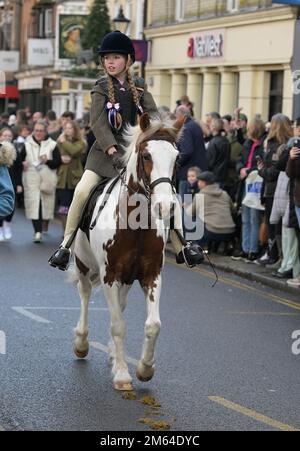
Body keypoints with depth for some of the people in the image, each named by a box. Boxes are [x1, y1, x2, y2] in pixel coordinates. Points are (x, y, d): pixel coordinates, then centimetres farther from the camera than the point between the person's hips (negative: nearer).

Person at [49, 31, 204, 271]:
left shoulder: (140, 87, 8)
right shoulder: (101, 88, 0)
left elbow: (153, 116, 1)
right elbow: (98, 123, -10)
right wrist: (112, 150, -22)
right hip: (107, 150, -2)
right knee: (82, 190, -22)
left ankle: (181, 248, 10)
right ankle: (66, 246, -11)